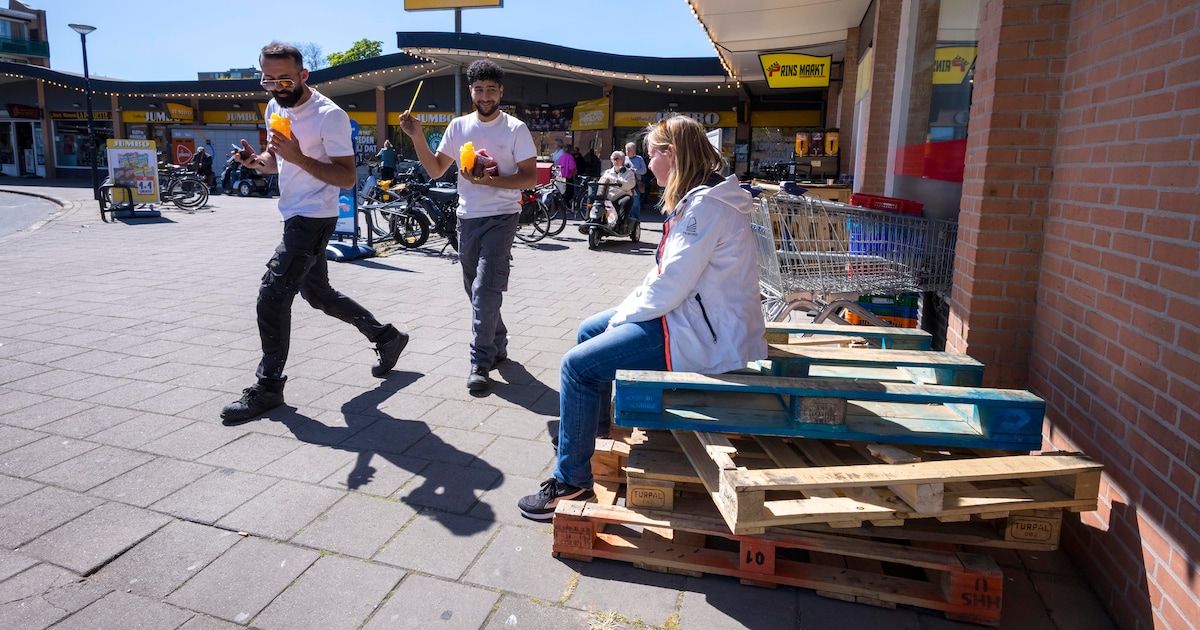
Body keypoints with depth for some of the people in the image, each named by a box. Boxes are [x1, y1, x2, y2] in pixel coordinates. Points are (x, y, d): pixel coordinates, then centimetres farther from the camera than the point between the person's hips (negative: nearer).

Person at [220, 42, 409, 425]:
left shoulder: (330, 116, -16)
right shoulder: (274, 108, 10)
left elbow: (347, 178, -18)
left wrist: (299, 158, -29)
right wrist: (257, 160, -1)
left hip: (314, 219, -9)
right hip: (294, 217, 10)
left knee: (273, 296, -11)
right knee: (317, 294, 17)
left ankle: (268, 387, 1)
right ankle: (386, 337, 31)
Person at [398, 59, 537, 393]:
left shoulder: (515, 129, -4)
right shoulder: (459, 127, 8)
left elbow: (530, 178, -9)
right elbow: (435, 170, 10)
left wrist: (491, 180, -21)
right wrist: (417, 137, -3)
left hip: (501, 218, -5)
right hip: (467, 218, 6)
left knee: (485, 289, -14)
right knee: (476, 290, 13)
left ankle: (481, 362, -6)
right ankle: (498, 346, 31)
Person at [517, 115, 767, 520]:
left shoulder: (705, 205, -20)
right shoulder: (699, 199, 14)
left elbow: (670, 286, -24)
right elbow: (669, 275, 15)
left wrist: (623, 316, -8)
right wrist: (626, 308, 4)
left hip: (702, 336, -11)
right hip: (693, 315, 11)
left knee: (577, 366, -13)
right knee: (589, 330, 19)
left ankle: (572, 483, -1)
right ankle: (598, 429, 34)